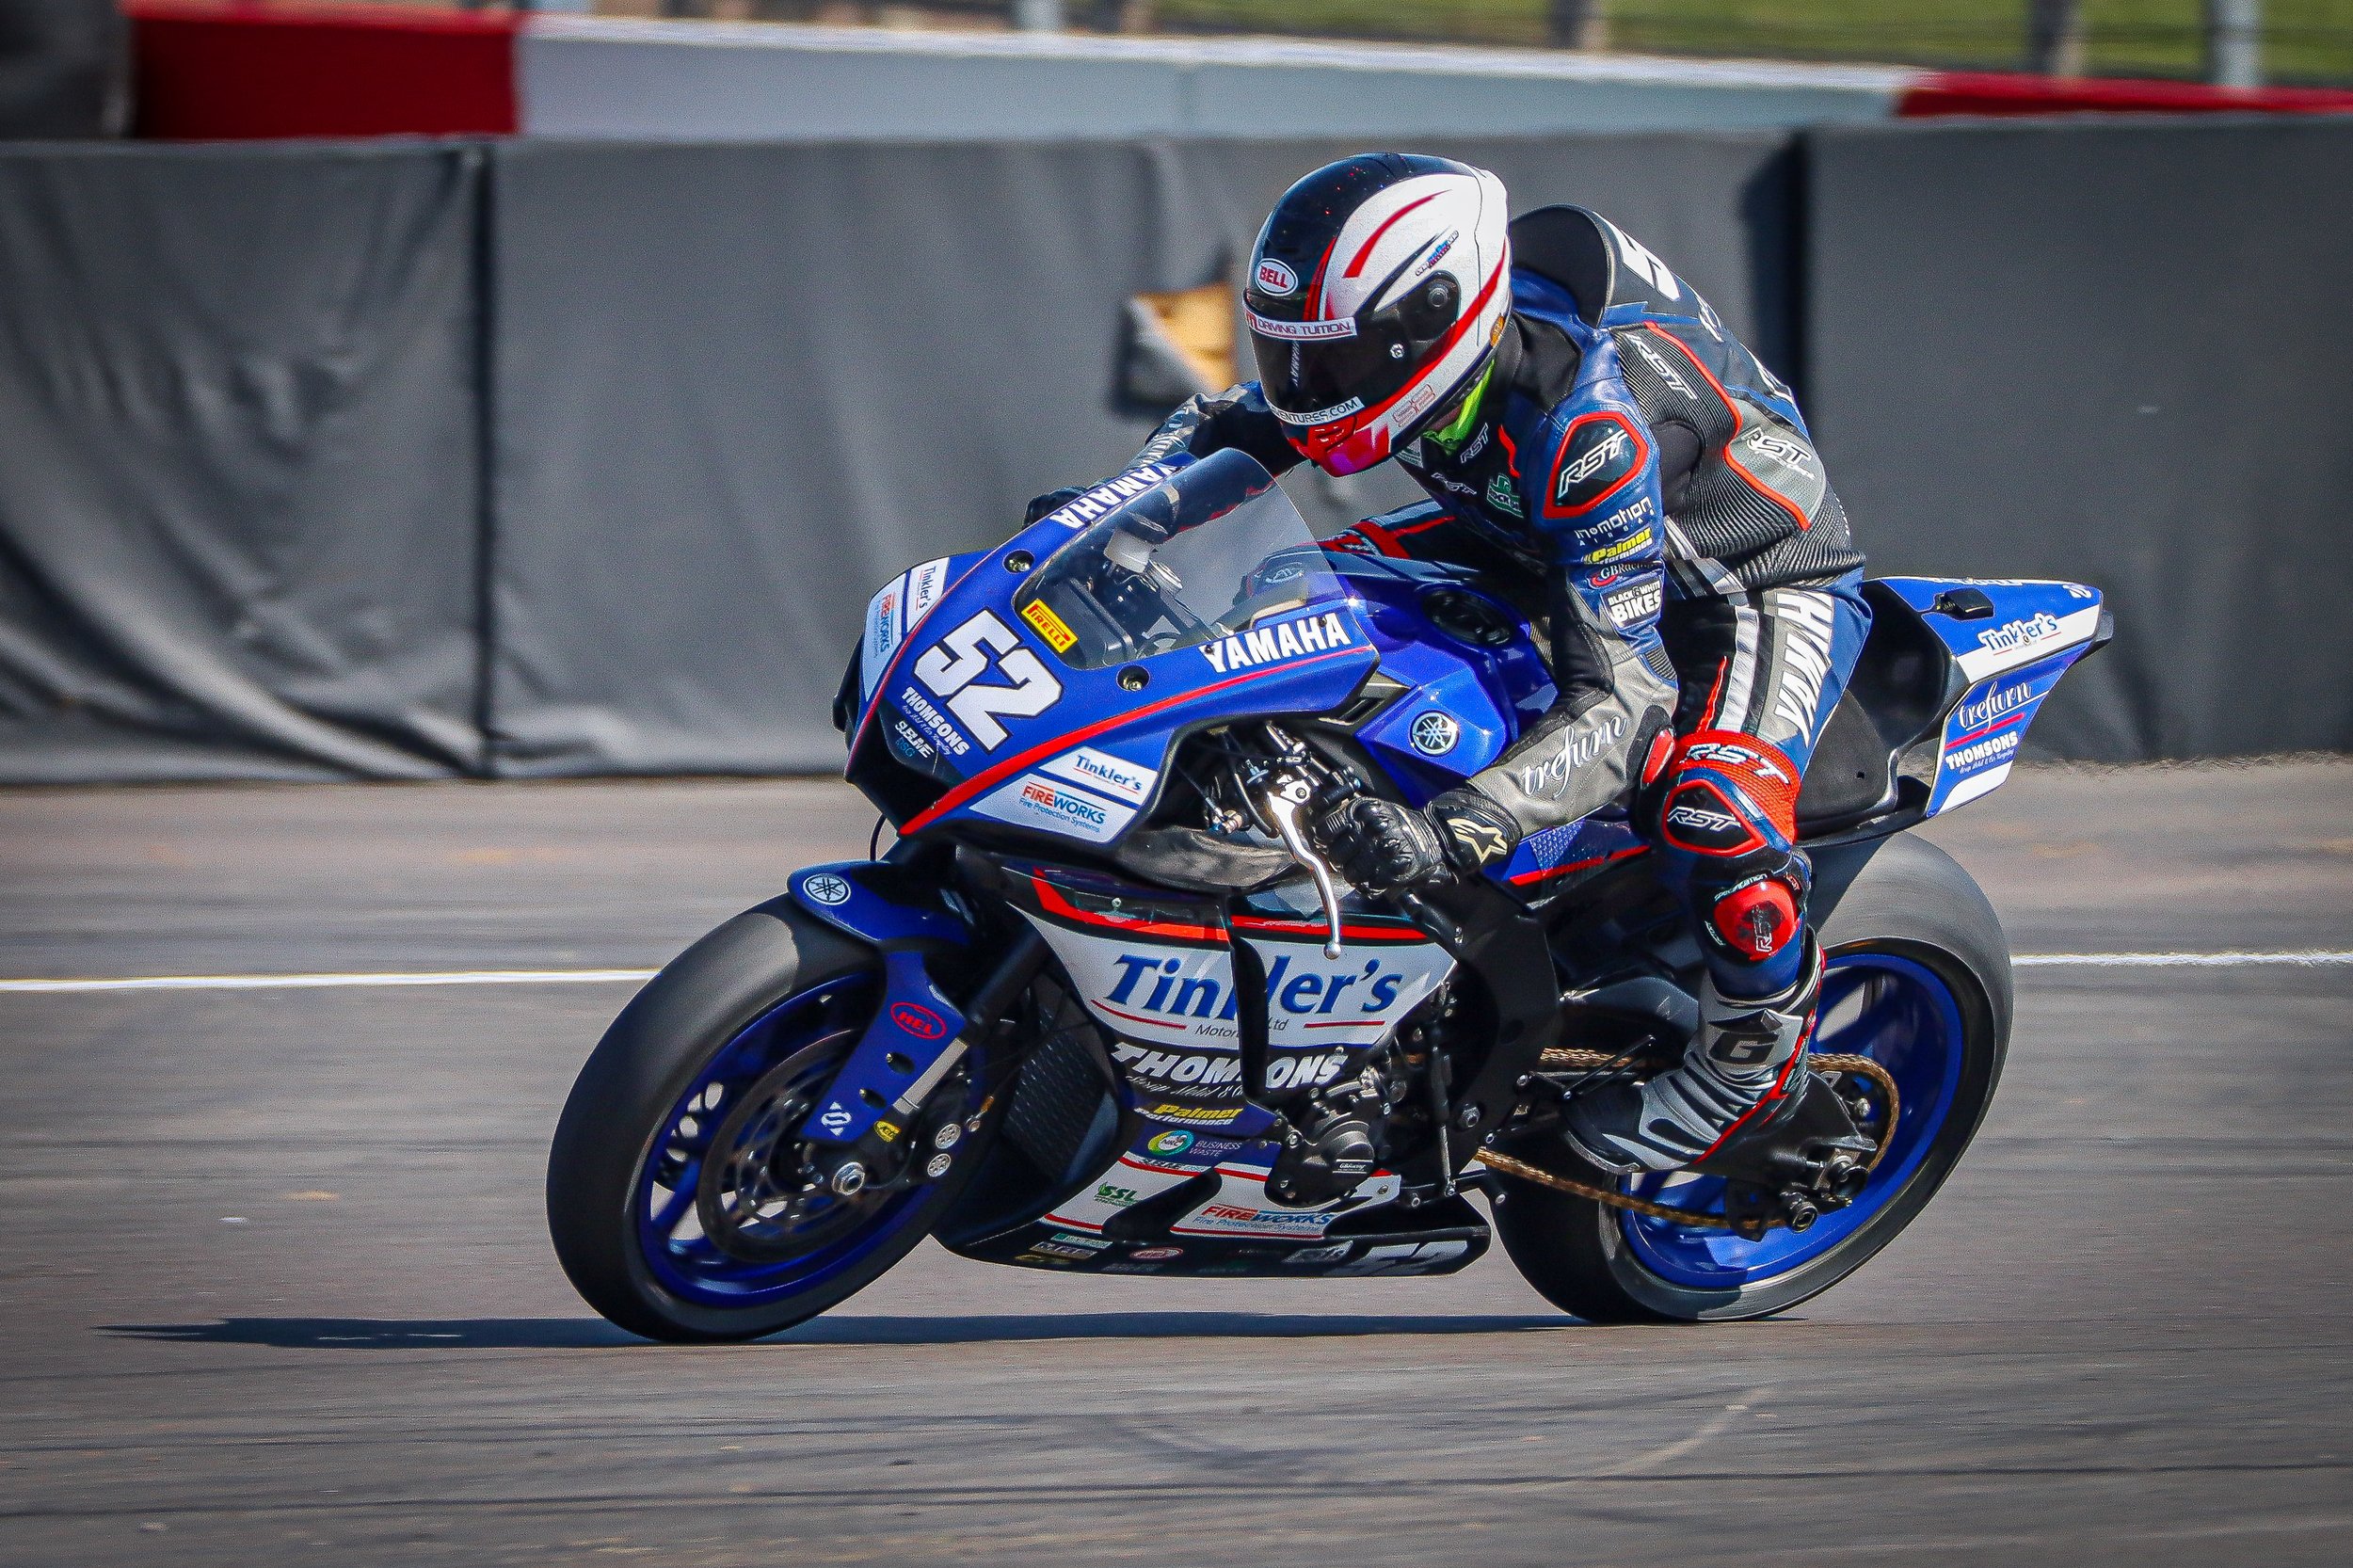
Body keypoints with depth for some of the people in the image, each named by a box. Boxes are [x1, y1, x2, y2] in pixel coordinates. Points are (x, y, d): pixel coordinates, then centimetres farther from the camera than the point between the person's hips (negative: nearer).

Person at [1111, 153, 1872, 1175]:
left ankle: (1753, 1056, -6)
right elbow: (1219, 429, 5)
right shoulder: (1395, 338, -18)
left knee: (1711, 820, -35)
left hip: (1766, 582, -9)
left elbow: (1622, 697, -44)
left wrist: (1453, 833, -57)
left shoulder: (1581, 415, -41)